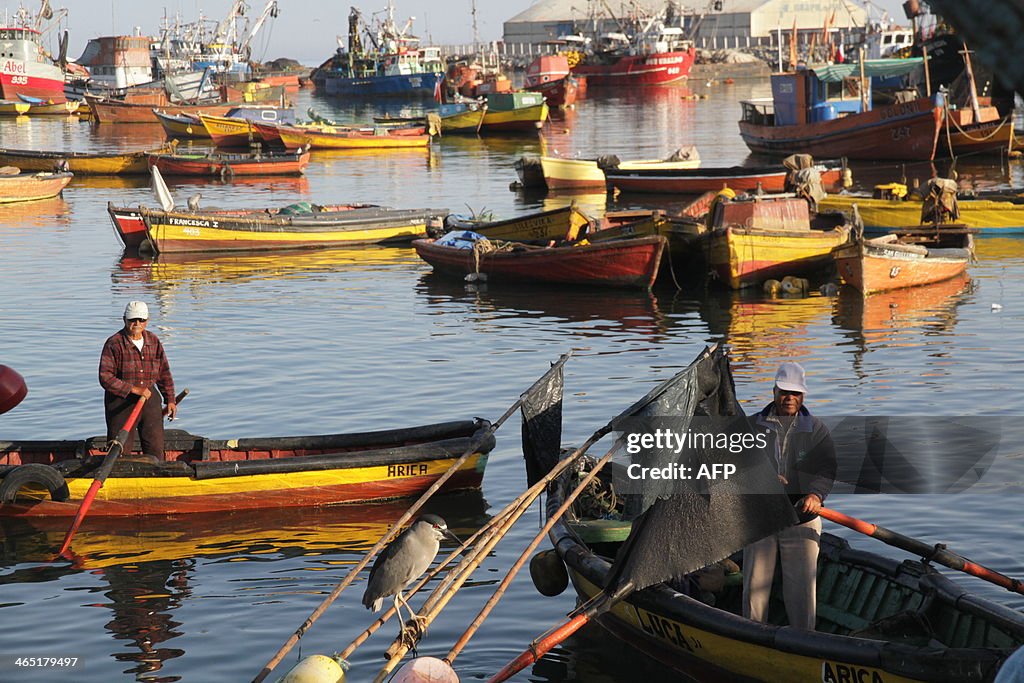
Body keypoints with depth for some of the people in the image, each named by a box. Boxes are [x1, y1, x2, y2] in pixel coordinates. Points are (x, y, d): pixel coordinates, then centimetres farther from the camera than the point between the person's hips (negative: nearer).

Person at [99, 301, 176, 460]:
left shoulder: (153, 341, 6)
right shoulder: (114, 344, -12)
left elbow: (164, 373, 16)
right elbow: (105, 378, -17)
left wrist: (170, 400, 13)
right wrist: (134, 389, -20)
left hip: (149, 398, 5)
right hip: (121, 402, -5)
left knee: (156, 447, 5)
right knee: (120, 450, -2)